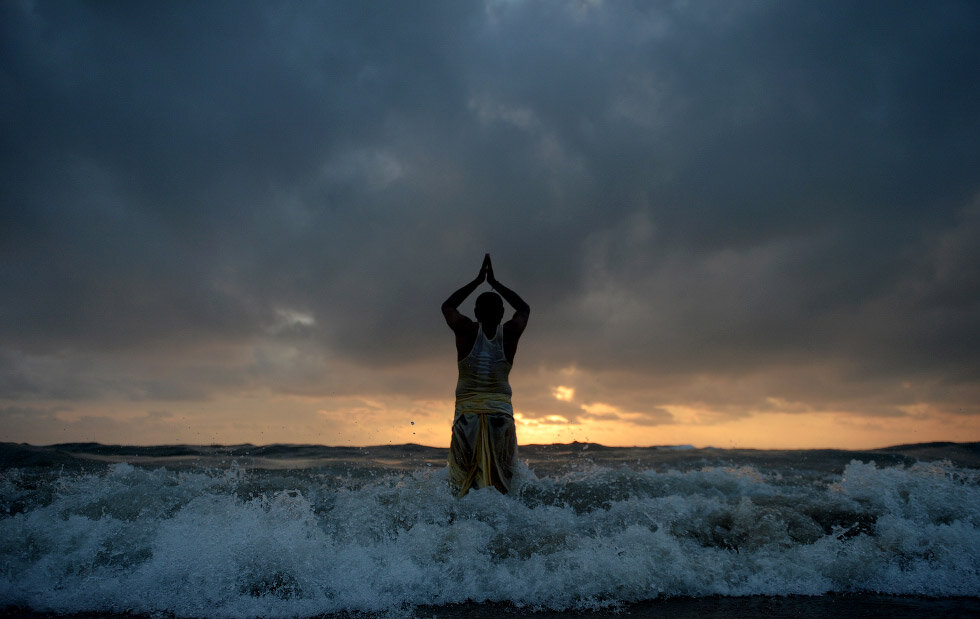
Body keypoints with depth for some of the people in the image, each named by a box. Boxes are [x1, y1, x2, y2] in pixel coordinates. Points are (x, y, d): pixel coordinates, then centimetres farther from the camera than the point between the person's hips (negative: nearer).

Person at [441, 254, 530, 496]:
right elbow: (524, 308, 26)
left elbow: (447, 306, 22)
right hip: (501, 411, 1)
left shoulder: (466, 331, 0)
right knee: (501, 482, 1)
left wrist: (477, 281, 27)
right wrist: (495, 283, 31)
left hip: (468, 411, -1)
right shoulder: (510, 333, 3)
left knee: (463, 483, 0)